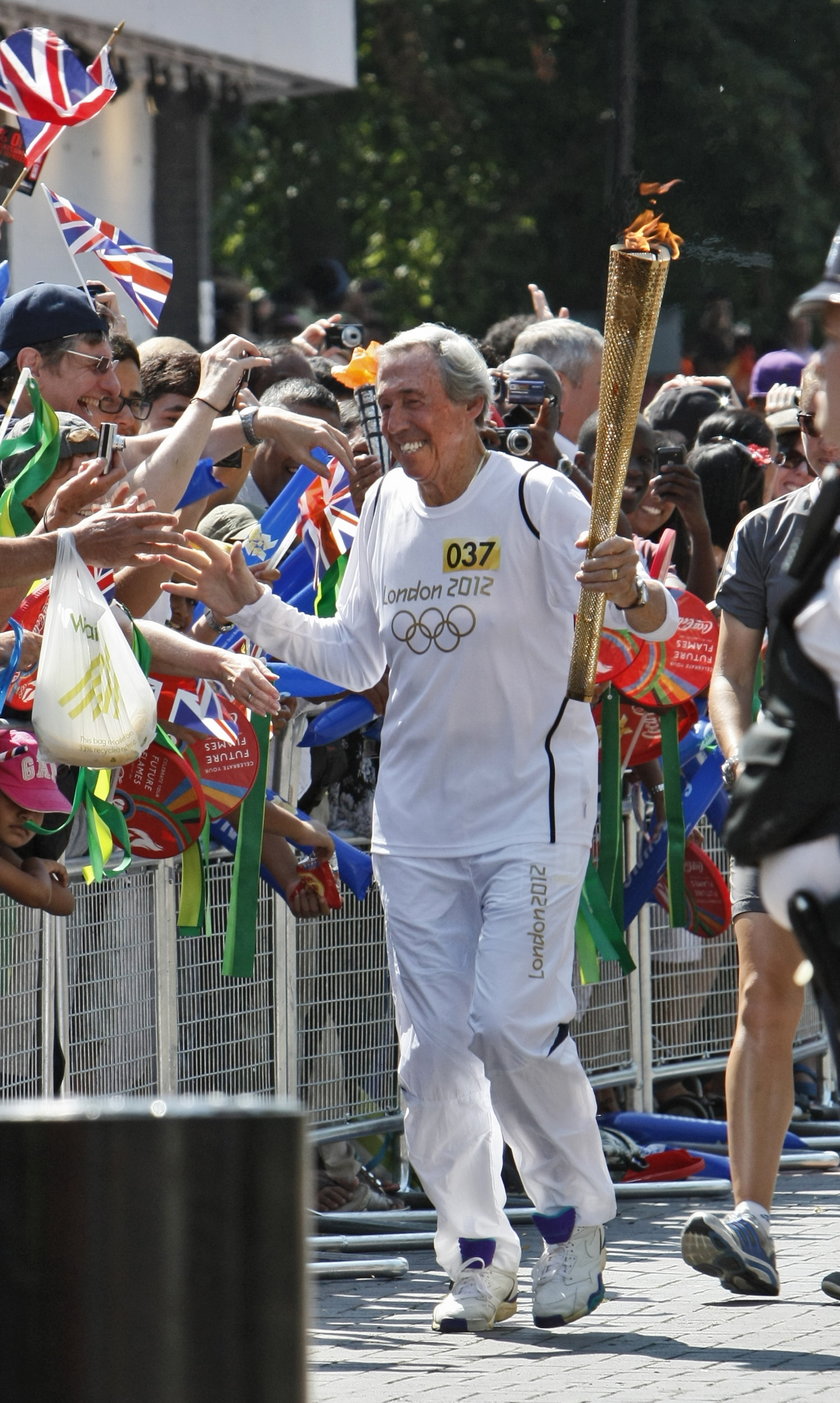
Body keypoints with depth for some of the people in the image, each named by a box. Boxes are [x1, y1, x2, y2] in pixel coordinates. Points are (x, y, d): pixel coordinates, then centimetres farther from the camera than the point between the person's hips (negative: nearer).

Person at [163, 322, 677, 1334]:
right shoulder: (386, 506, 8)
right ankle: (477, 1258, 14)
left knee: (514, 1023, -13)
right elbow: (356, 658, 16)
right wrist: (252, 609, 4)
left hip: (532, 805, -5)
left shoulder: (537, 500, -9)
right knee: (433, 1044, 2)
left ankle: (578, 1219, 8)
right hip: (417, 818, 6)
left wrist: (630, 594, -39)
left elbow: (652, 623, -16)